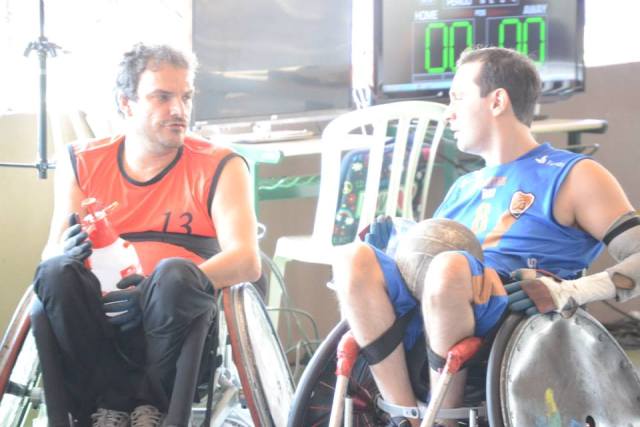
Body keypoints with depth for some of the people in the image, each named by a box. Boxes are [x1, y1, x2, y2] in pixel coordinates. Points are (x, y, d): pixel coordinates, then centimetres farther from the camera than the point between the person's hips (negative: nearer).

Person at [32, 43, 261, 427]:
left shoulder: (219, 167, 1)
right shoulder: (83, 164, 8)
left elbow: (247, 261, -12)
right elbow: (51, 252, 3)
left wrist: (172, 282, -28)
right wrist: (64, 253, -23)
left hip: (174, 319, -2)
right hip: (98, 316, 2)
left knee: (173, 273, -33)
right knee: (54, 273, -27)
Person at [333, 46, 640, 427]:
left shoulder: (572, 176, 8)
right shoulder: (464, 188, 29)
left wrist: (565, 292, -18)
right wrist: (395, 239, 7)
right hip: (434, 318, 6)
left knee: (449, 267, -36)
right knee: (355, 259, -19)